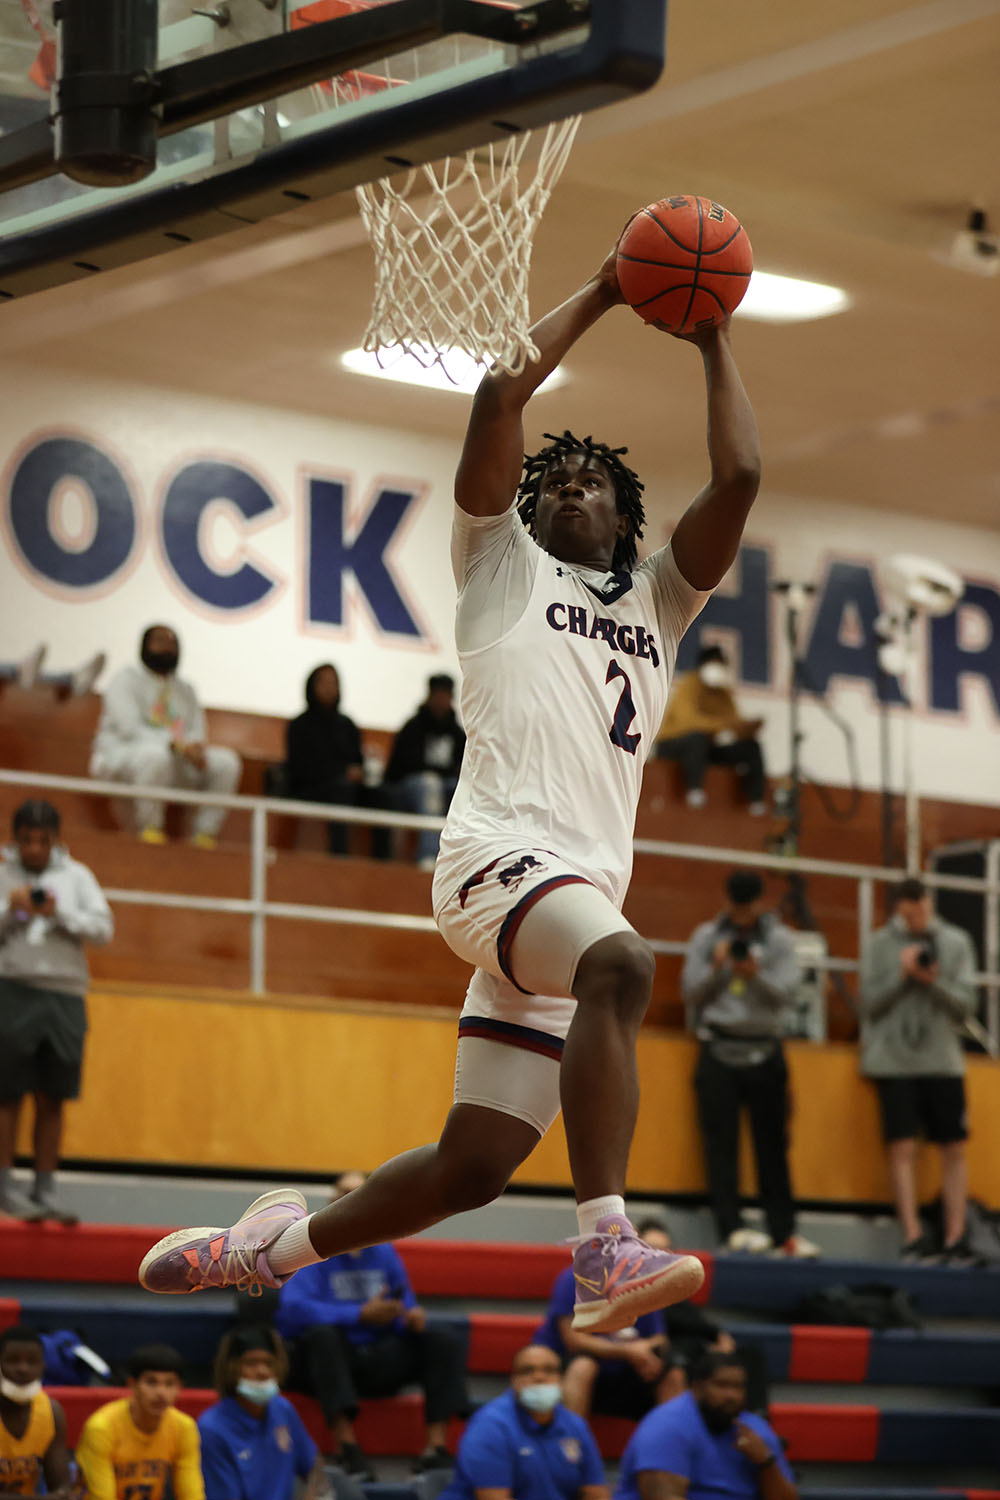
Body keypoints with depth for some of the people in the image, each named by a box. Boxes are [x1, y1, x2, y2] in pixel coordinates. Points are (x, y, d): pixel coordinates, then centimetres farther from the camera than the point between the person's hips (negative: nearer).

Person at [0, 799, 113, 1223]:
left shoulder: (75, 876, 9)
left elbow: (103, 926, 1)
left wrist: (61, 913, -12)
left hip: (65, 996, 2)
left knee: (52, 1100, 4)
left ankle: (46, 1189, 8)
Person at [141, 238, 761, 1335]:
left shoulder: (658, 598, 26)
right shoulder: (502, 560, 15)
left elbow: (738, 479, 13)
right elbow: (501, 393, 2)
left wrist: (713, 342, 19)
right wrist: (597, 296, 11)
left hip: (587, 887, 6)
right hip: (501, 852, -6)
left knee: (469, 1169, 4)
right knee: (620, 964, -38)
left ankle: (280, 1243, 27)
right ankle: (606, 1247, -46)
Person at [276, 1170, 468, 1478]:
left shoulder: (383, 1252, 13)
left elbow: (404, 1309, 13)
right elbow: (294, 1309, -18)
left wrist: (412, 1317, -13)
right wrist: (361, 1315, -24)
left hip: (376, 1364, 5)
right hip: (326, 1360, -5)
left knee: (444, 1342, -11)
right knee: (323, 1334, -36)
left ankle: (437, 1447, -26)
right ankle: (347, 1448, -40)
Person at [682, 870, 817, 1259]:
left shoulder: (779, 940, 7)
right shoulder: (706, 936, 7)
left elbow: (787, 993, -2)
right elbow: (691, 992, 4)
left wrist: (756, 975, -19)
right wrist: (716, 969, -13)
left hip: (765, 1052, 1)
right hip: (719, 1050, -1)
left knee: (773, 1143, 2)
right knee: (721, 1142, -7)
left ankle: (783, 1230, 5)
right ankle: (731, 1225, -9)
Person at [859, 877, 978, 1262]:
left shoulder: (956, 943, 7)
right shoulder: (878, 945, 4)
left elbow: (965, 1005, 2)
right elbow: (870, 1004, 1)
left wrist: (934, 982, -15)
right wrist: (902, 975, -12)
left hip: (944, 1061, 2)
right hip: (895, 1060, -1)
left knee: (953, 1150, 0)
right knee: (902, 1148, -7)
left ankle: (955, 1238, 4)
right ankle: (914, 1238, -7)